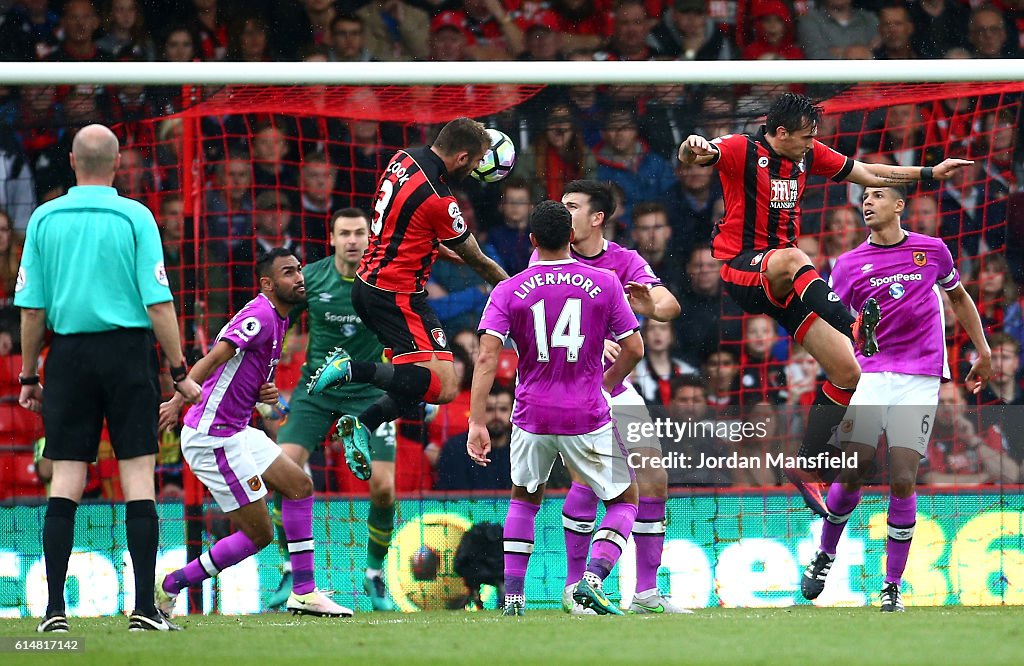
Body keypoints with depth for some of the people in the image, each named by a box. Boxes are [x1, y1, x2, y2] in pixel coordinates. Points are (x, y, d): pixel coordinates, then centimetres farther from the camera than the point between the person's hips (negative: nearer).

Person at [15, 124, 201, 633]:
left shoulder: (45, 219, 3)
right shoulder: (134, 217, -4)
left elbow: (31, 307, 3)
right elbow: (158, 303, -7)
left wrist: (29, 376, 12)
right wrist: (179, 372, -1)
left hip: (68, 355, 2)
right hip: (128, 350, -2)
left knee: (65, 483, 4)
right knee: (138, 477, 0)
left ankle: (55, 607, -1)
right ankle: (144, 608, -4)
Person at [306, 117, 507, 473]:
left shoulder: (404, 159, 4)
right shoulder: (438, 200, -19)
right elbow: (476, 260, -4)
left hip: (368, 284, 10)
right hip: (398, 295, -10)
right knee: (444, 387, -15)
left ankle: (362, 425, 4)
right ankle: (353, 370, -17)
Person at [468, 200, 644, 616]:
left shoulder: (508, 292, -1)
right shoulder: (605, 284, -2)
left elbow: (487, 356, -11)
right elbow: (634, 349, 0)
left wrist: (477, 423, -14)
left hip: (532, 417, 2)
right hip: (588, 419, -2)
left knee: (524, 497, 26)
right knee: (624, 499, 15)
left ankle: (512, 594, 17)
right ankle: (593, 577, -9)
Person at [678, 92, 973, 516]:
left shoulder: (808, 155, 10)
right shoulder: (742, 150, -9)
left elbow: (868, 174, 21)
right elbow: (691, 157, -26)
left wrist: (931, 173, 19)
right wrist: (692, 148, -50)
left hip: (785, 286, 7)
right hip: (742, 270, -7)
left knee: (848, 373, -4)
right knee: (792, 259, -42)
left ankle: (806, 469, 8)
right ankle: (852, 325, -65)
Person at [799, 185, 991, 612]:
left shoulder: (933, 251, 9)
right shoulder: (849, 264, 6)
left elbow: (958, 297, 25)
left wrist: (983, 351, 24)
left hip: (919, 378, 0)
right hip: (869, 375, 0)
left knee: (902, 481, -9)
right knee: (852, 475, -9)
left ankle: (893, 587, -1)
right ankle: (824, 556, 17)